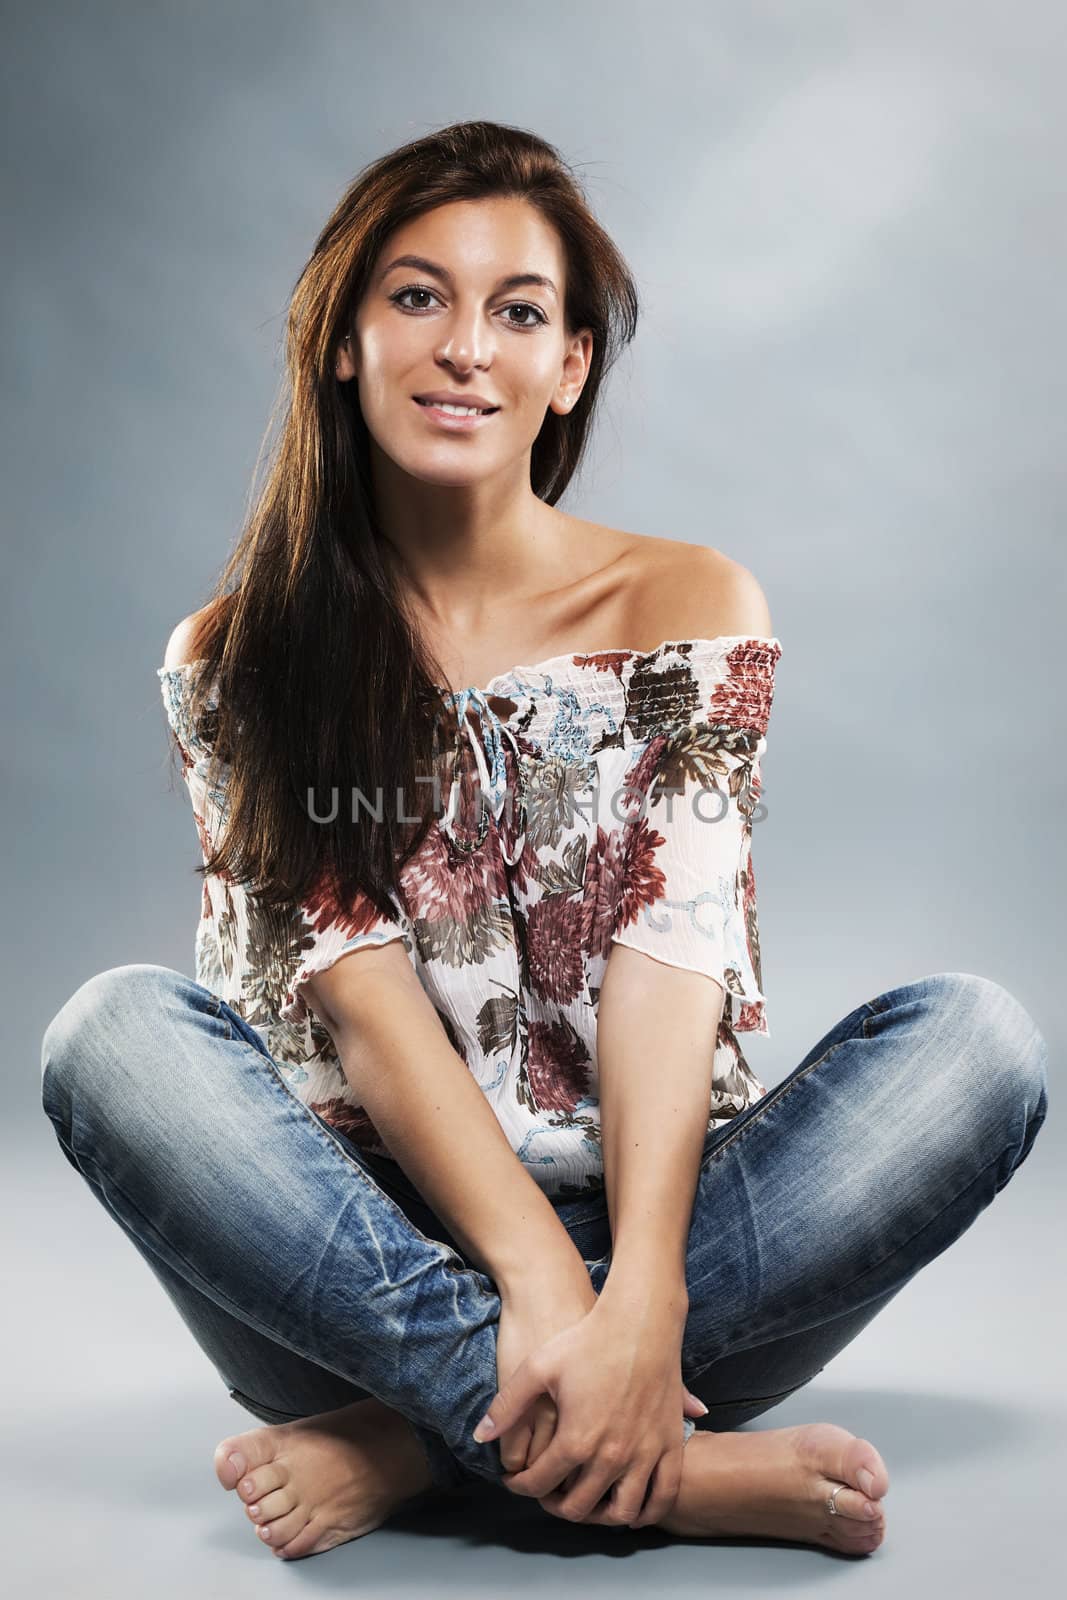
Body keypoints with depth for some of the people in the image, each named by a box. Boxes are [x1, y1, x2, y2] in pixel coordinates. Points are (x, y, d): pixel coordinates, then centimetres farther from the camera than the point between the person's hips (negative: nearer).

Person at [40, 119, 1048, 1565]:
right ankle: (670, 1464, -30)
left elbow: (675, 955, -11)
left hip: (646, 1247, 1)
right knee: (113, 1034, -25)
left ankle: (420, 1439, -23)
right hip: (378, 1250, 0)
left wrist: (641, 1297, -26)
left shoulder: (691, 607, 3)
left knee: (981, 1038, -21)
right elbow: (350, 987, -10)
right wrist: (538, 1280, -25)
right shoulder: (235, 663, 3)